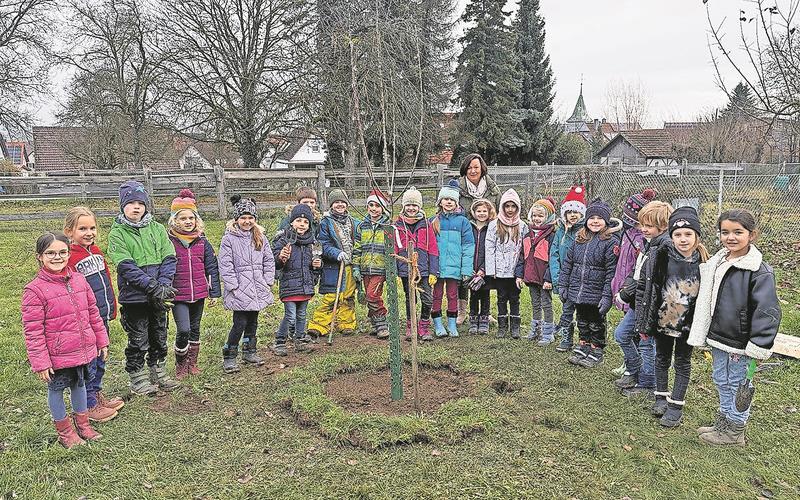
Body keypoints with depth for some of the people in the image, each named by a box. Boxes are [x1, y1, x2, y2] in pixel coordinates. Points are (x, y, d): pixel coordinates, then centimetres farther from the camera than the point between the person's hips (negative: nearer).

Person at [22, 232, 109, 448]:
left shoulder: (79, 280, 0)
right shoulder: (34, 290, -16)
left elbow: (93, 313, 9)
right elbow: (33, 332, -15)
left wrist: (102, 340, 11)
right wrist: (40, 363, -15)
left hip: (83, 350, 5)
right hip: (57, 356, -5)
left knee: (79, 384, 20)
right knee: (56, 389, 12)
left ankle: (82, 423, 38)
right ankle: (64, 430, 31)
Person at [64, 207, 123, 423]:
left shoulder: (96, 251, 9)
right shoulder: (70, 257, -16)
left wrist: (112, 307, 17)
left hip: (103, 317, 8)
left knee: (100, 359, 19)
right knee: (88, 362, 4)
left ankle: (97, 395, 35)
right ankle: (89, 405, 18)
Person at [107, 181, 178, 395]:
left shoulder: (157, 228, 4)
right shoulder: (117, 233, -7)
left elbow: (169, 258, -1)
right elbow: (126, 267, -16)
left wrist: (163, 286, -15)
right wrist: (154, 287, -22)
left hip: (159, 295, 4)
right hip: (134, 296, -4)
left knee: (160, 337, 15)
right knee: (138, 340, 6)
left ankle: (159, 374, 31)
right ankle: (138, 379, 23)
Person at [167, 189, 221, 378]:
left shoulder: (202, 242, 4)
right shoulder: (169, 241, -6)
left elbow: (212, 267, 9)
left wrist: (215, 292, 7)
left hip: (199, 293, 4)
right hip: (178, 294, -4)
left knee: (195, 329, 14)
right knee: (183, 330, -12)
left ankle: (192, 363, 31)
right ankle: (180, 365, 11)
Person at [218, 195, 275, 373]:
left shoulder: (260, 237, 9)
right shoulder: (229, 238, -6)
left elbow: (269, 260, 12)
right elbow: (225, 265, -9)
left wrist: (268, 282, 4)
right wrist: (234, 287, -14)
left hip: (258, 290, 5)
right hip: (239, 291, -5)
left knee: (253, 321, 15)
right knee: (240, 323, -7)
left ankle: (249, 352, 30)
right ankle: (229, 357, 7)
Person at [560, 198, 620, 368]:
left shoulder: (611, 242, -12)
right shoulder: (579, 239, 7)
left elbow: (611, 271, -16)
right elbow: (568, 263, 11)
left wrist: (607, 296, -20)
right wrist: (563, 285, 7)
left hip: (596, 295, -5)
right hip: (577, 293, 5)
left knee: (596, 325, 11)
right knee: (582, 323, 19)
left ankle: (596, 352, 26)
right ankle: (583, 348, 34)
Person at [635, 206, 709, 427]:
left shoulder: (704, 263, -11)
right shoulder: (659, 257, -13)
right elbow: (646, 289, -7)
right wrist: (644, 322, -6)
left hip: (688, 323, -1)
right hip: (662, 319, 1)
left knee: (682, 363, 13)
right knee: (662, 358, 17)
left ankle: (676, 405, 23)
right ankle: (662, 396, 34)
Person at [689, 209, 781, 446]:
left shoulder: (760, 271, -18)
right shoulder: (716, 263, 4)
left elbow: (767, 311, -19)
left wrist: (756, 348, -20)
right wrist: (703, 334, 16)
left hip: (740, 343, -7)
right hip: (718, 338, 7)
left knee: (736, 384, 8)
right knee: (721, 381, 20)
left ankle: (735, 430, 26)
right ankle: (723, 421, 38)